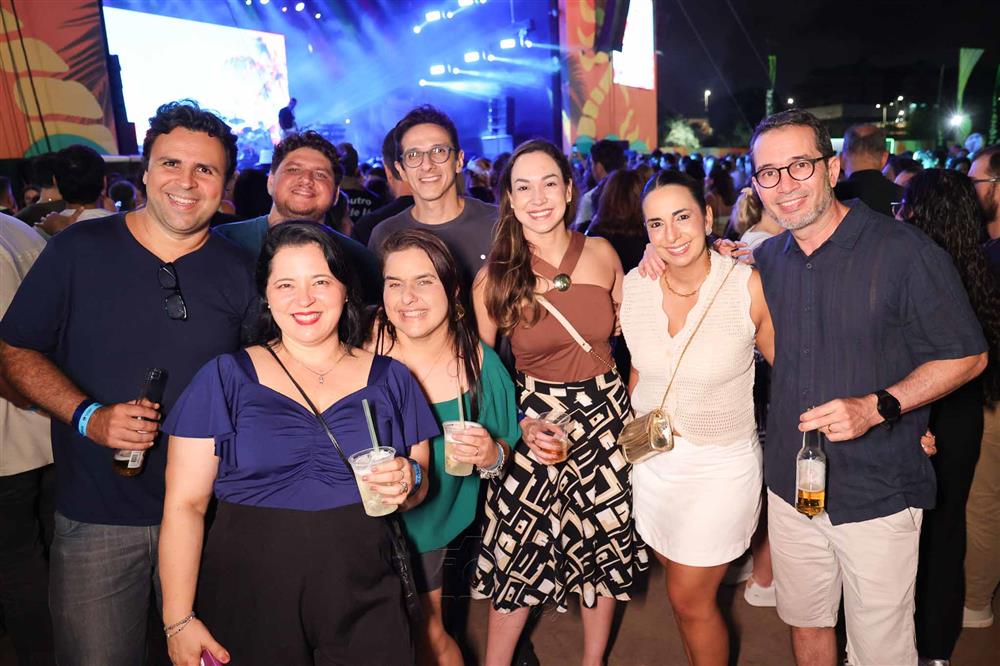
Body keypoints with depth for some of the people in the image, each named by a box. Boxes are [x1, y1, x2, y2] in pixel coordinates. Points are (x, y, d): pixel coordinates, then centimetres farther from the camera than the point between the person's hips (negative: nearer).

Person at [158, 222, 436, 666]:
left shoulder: (391, 379, 4)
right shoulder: (225, 378, -1)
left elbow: (420, 490, 11)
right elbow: (184, 504, -2)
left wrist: (408, 483, -12)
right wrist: (179, 621, -7)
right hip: (247, 605, -1)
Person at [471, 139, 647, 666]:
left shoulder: (601, 254, -3)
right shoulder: (494, 277, -10)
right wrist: (519, 426, -16)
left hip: (607, 417, 3)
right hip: (535, 423, -2)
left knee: (603, 548, 16)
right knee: (519, 557, 8)